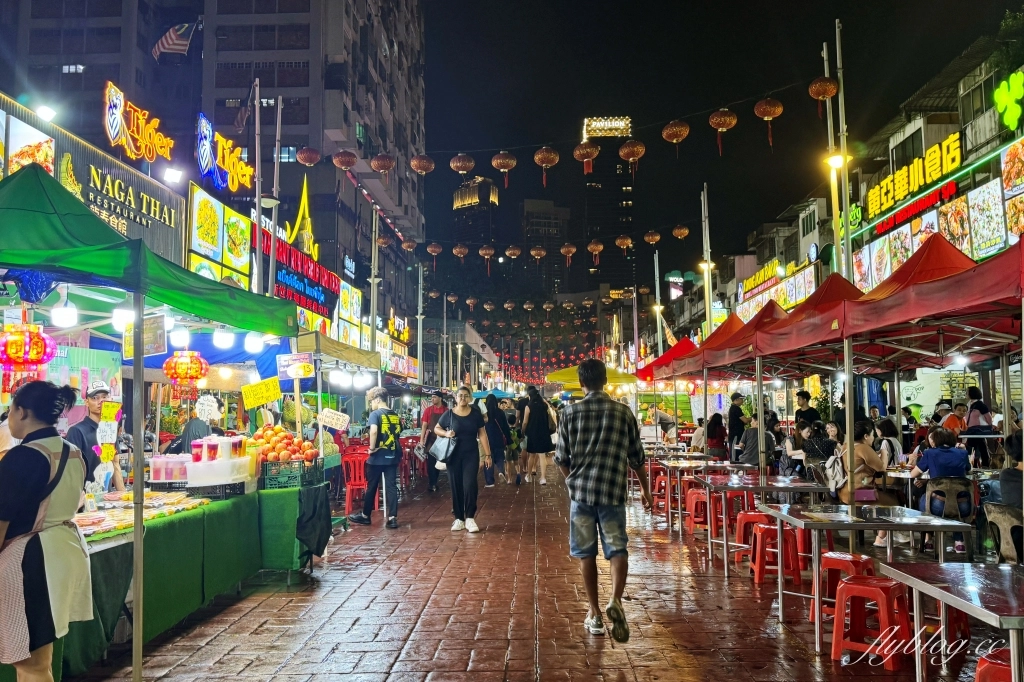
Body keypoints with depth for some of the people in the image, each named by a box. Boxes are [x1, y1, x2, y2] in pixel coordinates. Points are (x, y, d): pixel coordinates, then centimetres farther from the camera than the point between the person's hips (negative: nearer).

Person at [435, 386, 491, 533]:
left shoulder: (475, 413, -1)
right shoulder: (449, 414, -3)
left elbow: (482, 434, 2)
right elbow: (436, 428, 9)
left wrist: (487, 454, 0)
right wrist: (446, 433, -13)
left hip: (471, 454, 0)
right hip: (454, 455, 1)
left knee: (469, 485, -9)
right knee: (456, 486, 4)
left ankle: (470, 518, 0)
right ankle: (459, 518, 14)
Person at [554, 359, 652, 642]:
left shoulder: (571, 413, -2)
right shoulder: (623, 412, 0)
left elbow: (561, 458, 1)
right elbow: (636, 457, 5)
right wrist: (645, 489, 18)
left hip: (581, 491, 0)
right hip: (613, 491, 0)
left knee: (586, 553, 10)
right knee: (617, 548, 6)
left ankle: (595, 614, 15)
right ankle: (616, 600, -16)